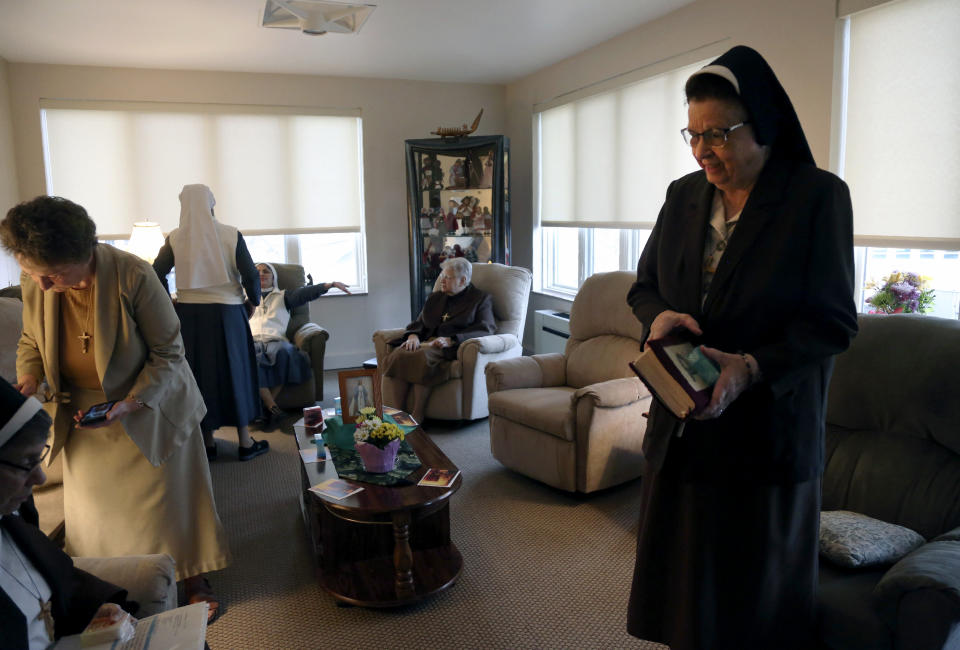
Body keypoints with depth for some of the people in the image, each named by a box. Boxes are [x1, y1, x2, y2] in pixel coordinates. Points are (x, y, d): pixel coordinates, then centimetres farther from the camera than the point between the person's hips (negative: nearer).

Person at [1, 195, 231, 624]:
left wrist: (130, 404, -28)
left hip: (149, 400, -4)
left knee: (169, 491, 9)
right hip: (82, 408, 4)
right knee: (92, 500, 12)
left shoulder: (133, 276, -28)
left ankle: (194, 580, 28)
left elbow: (169, 353, -18)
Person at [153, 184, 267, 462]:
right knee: (235, 372, 8)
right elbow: (250, 274, -10)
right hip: (226, 314, -2)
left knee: (200, 374, 12)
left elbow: (156, 274, -4)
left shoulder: (175, 238, -2)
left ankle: (207, 443, 21)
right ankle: (245, 442, 14)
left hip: (189, 316, 2)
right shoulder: (231, 235, -8)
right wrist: (254, 300, 6)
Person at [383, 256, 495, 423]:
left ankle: (417, 416, -32)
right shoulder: (434, 298, 27)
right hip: (427, 343, 5)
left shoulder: (481, 299, 9)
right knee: (398, 354, -28)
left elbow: (485, 329, -7)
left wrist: (450, 340, -19)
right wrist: (413, 335, -4)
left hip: (452, 348, -5)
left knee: (422, 357, -36)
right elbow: (418, 323, 23)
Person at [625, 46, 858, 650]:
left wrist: (751, 367, -26)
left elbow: (833, 322, -11)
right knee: (683, 573, 16)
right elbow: (643, 284, 11)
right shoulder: (684, 195, 6)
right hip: (681, 428, 5)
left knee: (754, 593, 12)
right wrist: (660, 315, -12)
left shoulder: (819, 196, -9)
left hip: (766, 434, -4)